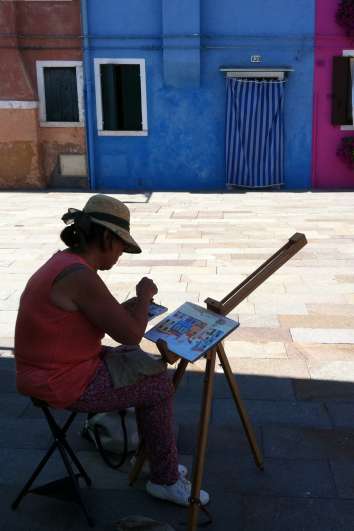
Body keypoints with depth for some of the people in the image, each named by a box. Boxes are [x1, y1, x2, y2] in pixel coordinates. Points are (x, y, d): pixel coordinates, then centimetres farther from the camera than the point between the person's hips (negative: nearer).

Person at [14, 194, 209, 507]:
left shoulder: (65, 262, 6)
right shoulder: (80, 275, -26)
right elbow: (131, 334, -22)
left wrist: (134, 304, 7)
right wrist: (145, 296, -5)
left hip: (54, 369, 10)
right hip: (65, 384, -10)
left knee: (148, 367, 19)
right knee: (159, 387, 2)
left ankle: (160, 461, 31)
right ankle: (166, 480, 20)